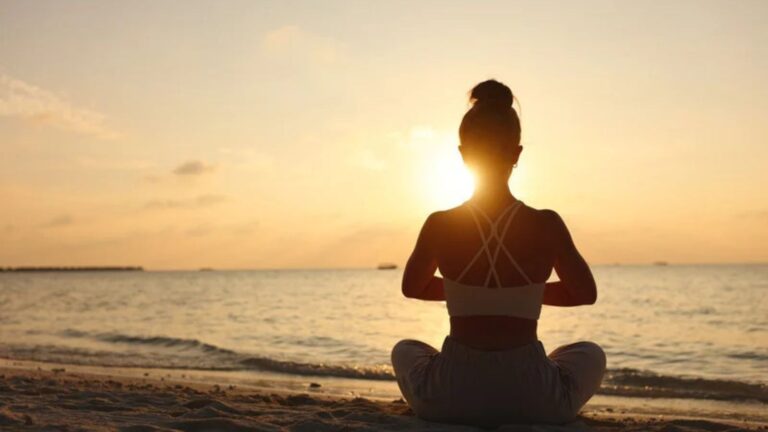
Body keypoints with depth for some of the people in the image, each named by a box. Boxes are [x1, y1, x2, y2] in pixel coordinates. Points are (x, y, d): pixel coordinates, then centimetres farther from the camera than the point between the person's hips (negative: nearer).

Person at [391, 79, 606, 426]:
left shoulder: (438, 225, -7)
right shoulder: (548, 226, -8)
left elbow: (412, 288, 13)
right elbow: (586, 294, 9)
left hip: (451, 397, 1)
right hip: (533, 400, 0)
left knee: (404, 350, 35)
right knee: (591, 354, 33)